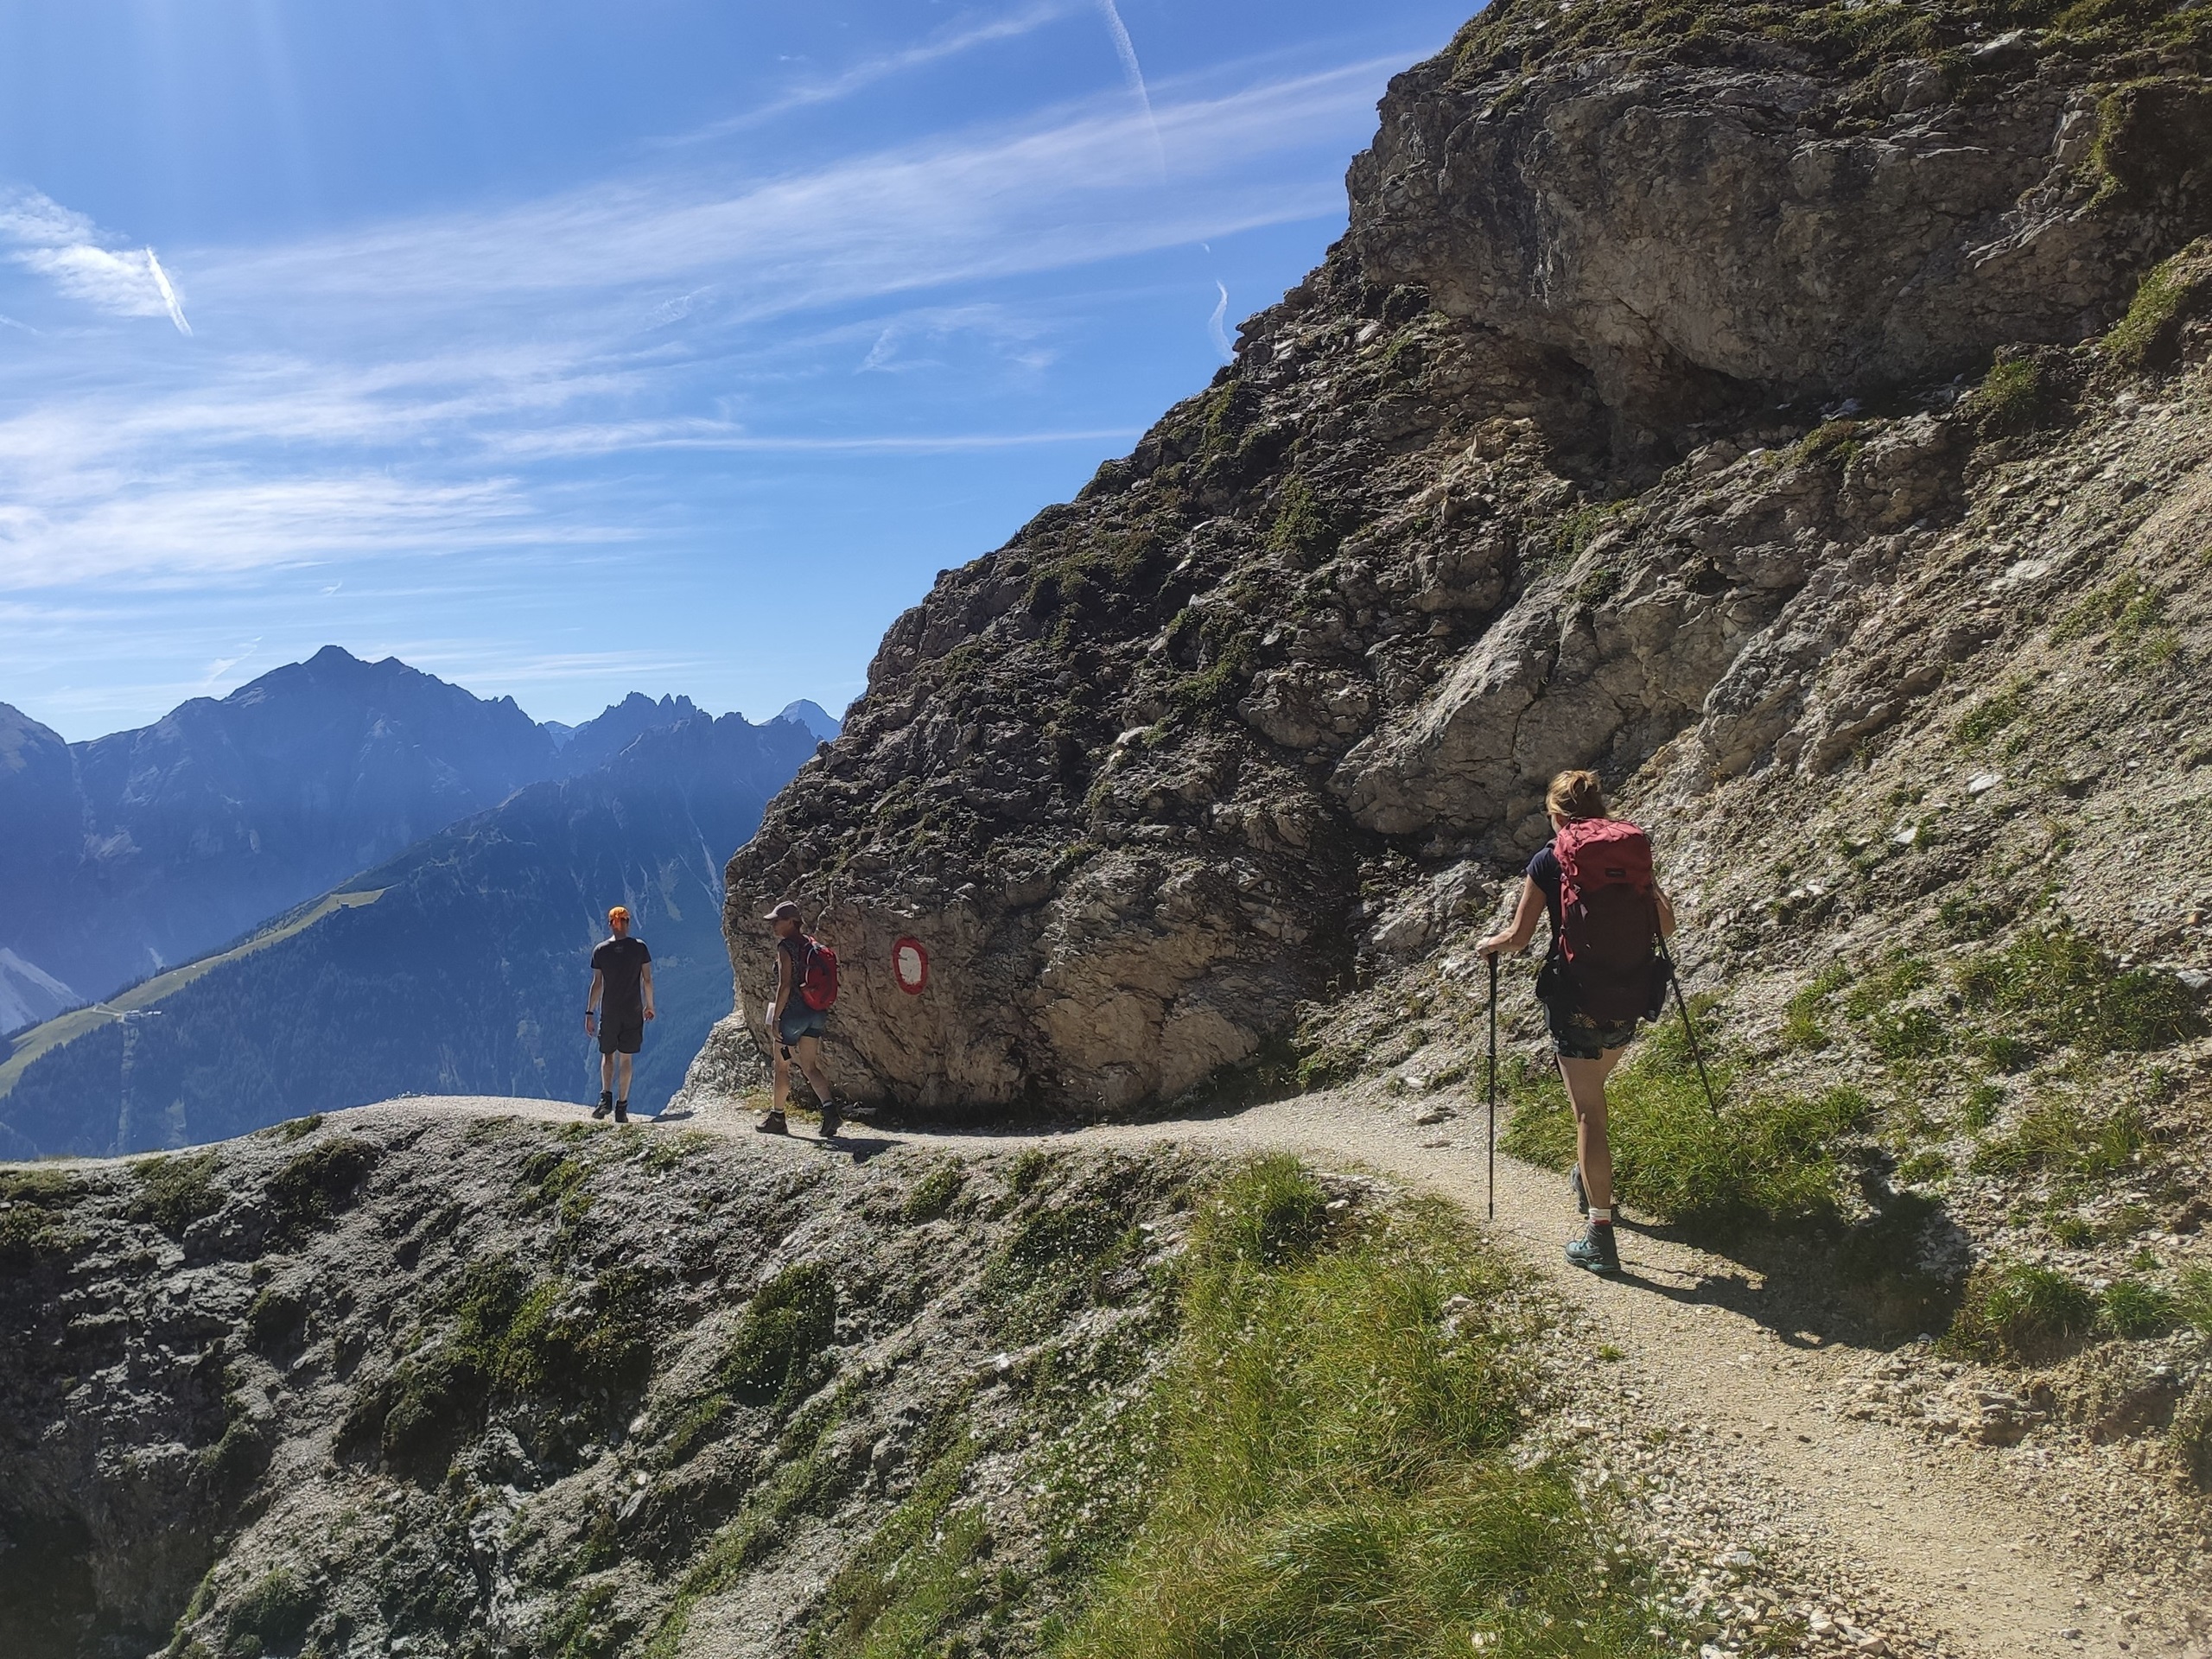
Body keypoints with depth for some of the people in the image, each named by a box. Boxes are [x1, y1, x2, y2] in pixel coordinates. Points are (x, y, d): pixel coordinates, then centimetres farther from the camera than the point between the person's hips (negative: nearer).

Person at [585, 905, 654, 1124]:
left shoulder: (600, 950, -2)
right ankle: (622, 1107, 3)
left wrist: (589, 1012, 4)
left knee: (607, 1055, 14)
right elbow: (647, 980, -1)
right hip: (633, 1011, 0)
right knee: (626, 1058, 5)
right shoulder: (639, 947, -3)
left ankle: (606, 1097, -4)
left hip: (608, 1012, 0)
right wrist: (649, 1005, 12)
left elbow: (597, 984, -3)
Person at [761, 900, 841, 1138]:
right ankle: (830, 1109, -11)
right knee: (810, 1067, 8)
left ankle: (776, 1117, 19)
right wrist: (823, 1015, 18)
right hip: (815, 1012, 7)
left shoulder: (785, 947, -12)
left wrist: (775, 1018, -16)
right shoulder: (810, 945, 10)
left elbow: (785, 985, -19)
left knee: (782, 1065, 8)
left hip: (793, 1012, -7)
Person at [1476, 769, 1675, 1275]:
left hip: (1576, 1000, -5)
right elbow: (1665, 925, 12)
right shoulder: (1633, 850, 5)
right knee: (1592, 1091, 28)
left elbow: (1518, 938, -4)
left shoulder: (1549, 860, -5)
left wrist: (1489, 945, 17)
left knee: (1589, 1112, -2)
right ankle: (1588, 1177, 46)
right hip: (1629, 997, 5)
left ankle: (1601, 1237, -4)